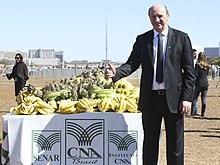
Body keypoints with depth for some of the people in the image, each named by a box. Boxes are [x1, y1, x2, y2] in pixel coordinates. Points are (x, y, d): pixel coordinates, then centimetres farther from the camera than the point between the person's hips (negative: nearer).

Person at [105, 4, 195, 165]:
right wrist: (116, 73, -19)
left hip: (173, 98, -2)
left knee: (175, 144, 5)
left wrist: (187, 97, -8)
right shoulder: (142, 40, 8)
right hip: (150, 98, 2)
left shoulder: (181, 38, 1)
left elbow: (189, 71, 0)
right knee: (149, 143, 10)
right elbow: (132, 64, 2)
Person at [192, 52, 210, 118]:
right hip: (206, 83, 4)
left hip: (199, 84, -4)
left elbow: (196, 75, -12)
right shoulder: (207, 65, 5)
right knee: (204, 99, 7)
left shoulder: (197, 64, -10)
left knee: (194, 98, 5)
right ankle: (203, 113, 8)